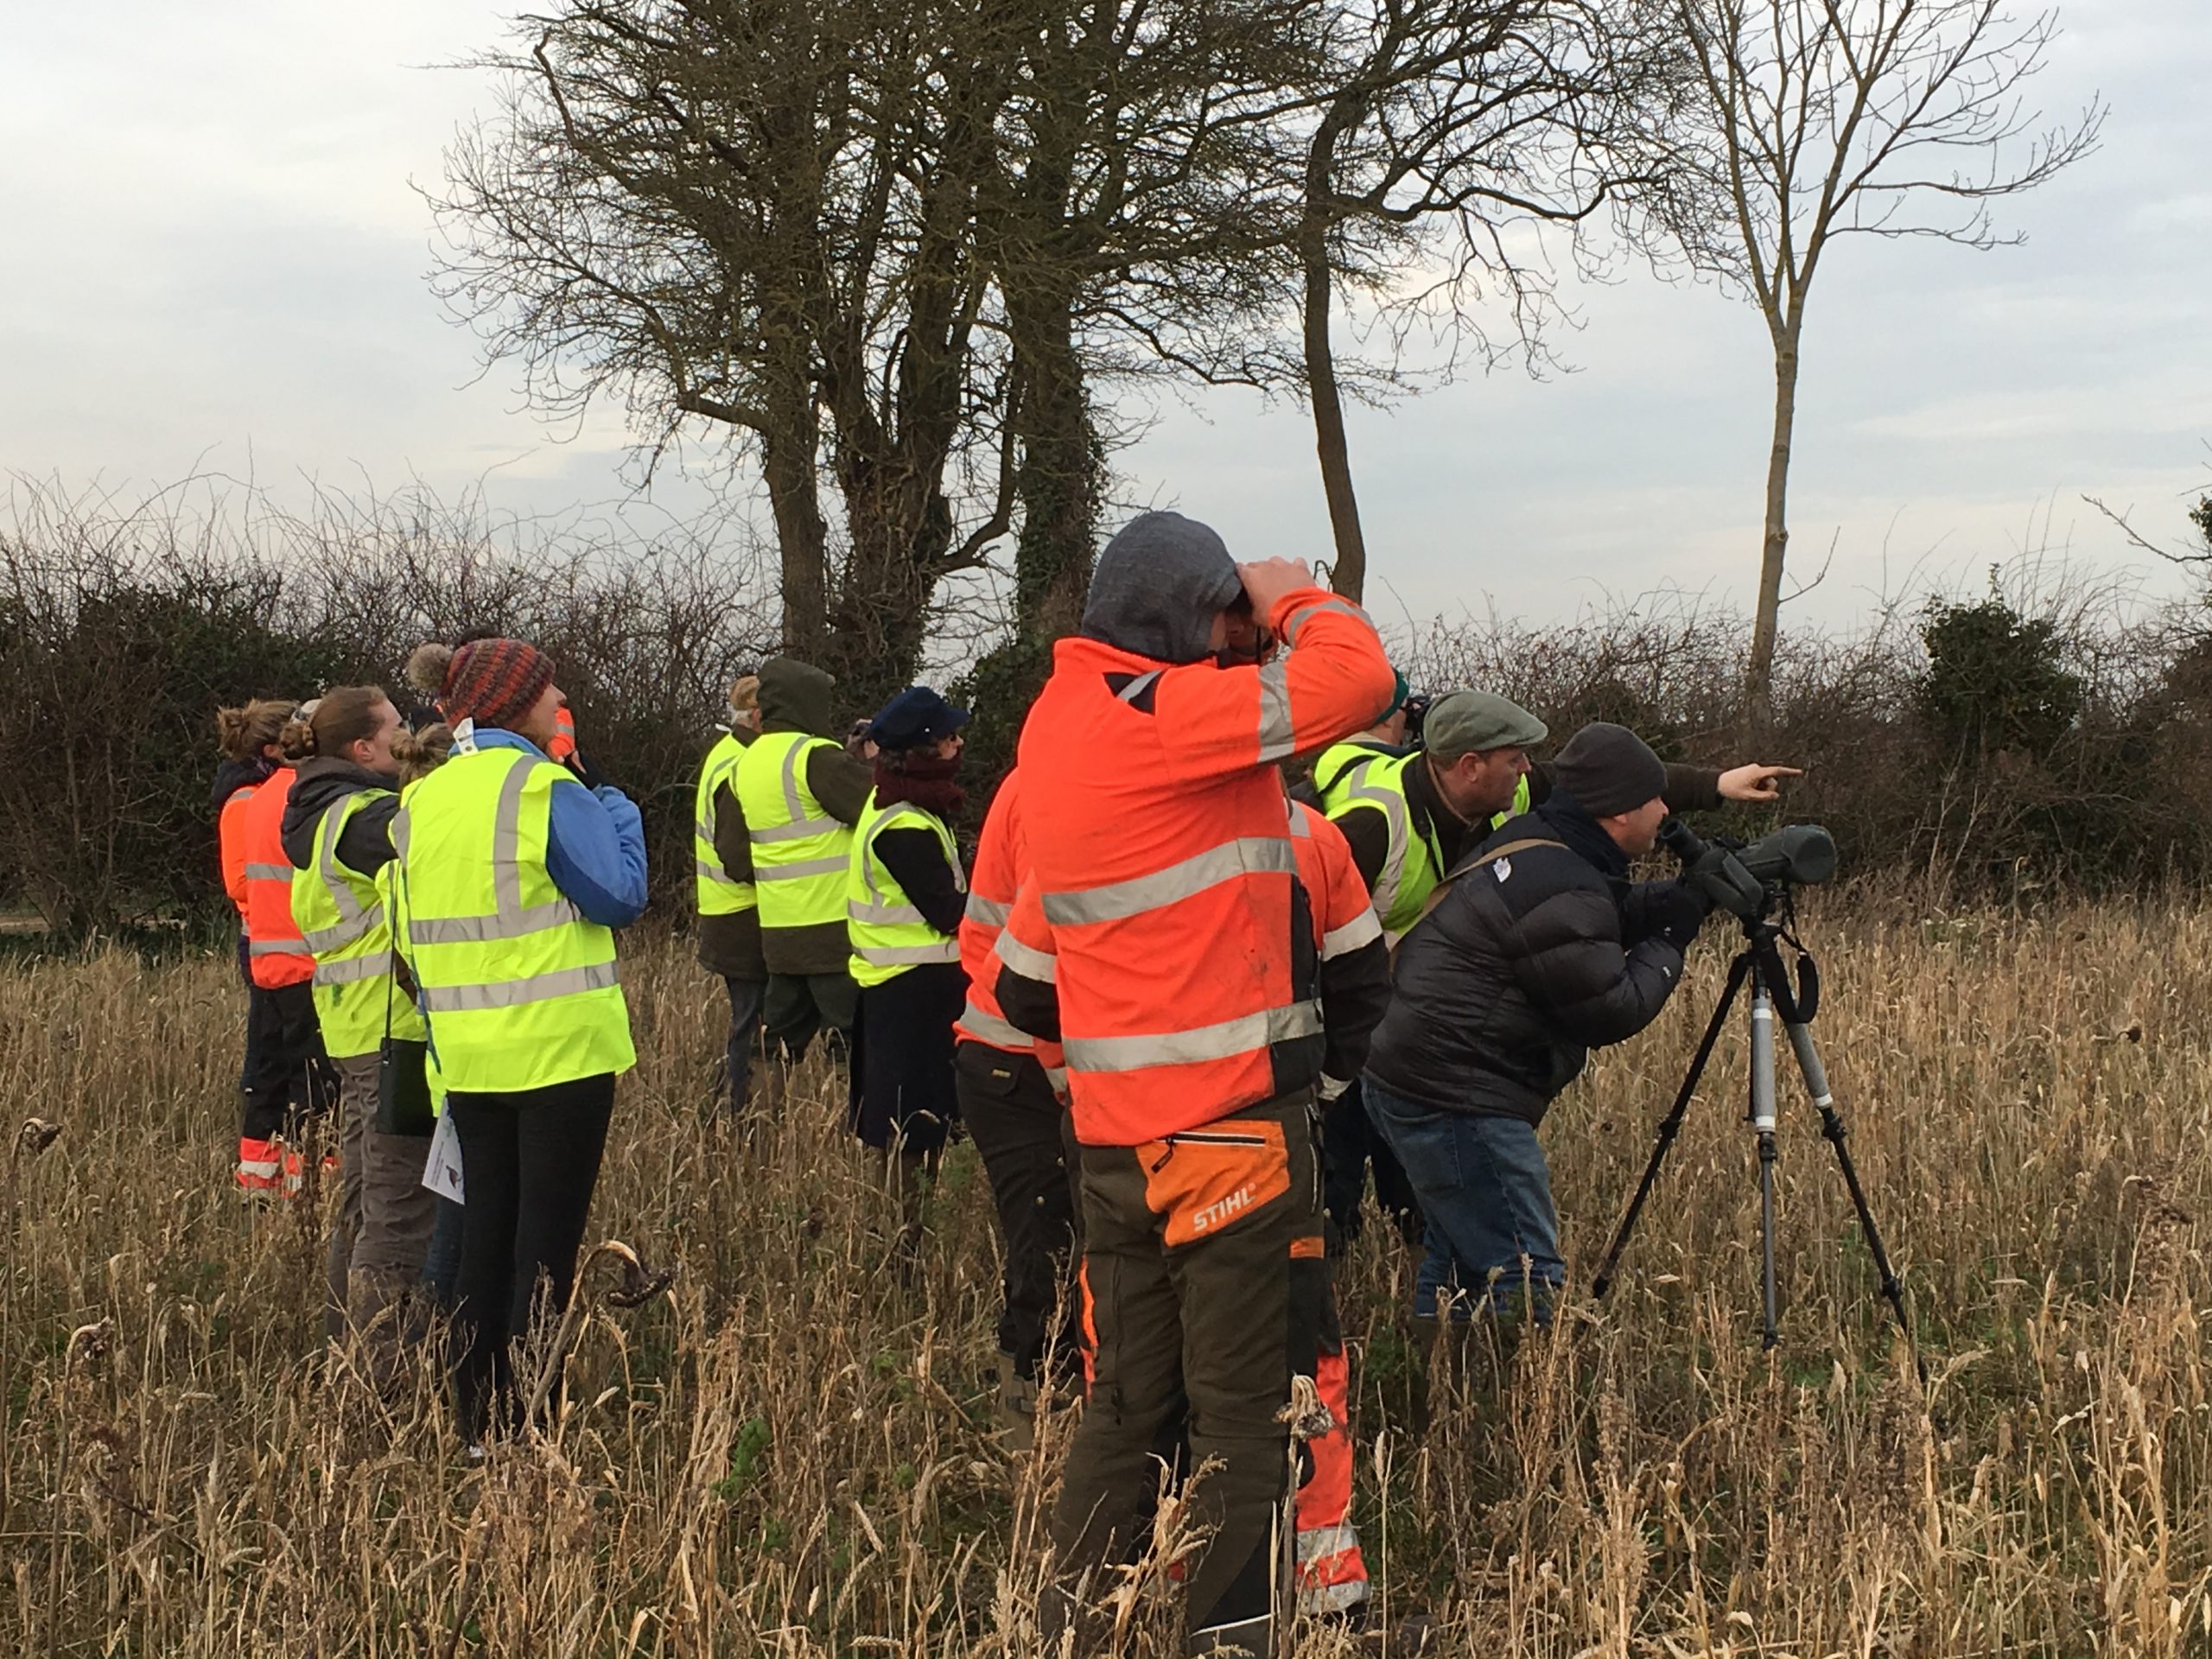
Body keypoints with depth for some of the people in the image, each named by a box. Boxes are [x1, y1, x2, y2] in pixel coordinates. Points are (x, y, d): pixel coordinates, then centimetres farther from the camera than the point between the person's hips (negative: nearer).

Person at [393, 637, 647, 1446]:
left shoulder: (421, 799, 9)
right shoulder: (544, 789, -12)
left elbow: (418, 926, 14)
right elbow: (621, 894, -11)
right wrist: (615, 807, 2)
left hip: (468, 1055, 6)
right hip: (559, 1046, -6)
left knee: (485, 1236, 13)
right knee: (546, 1246, -1)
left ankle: (481, 1427, 18)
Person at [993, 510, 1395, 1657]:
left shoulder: (1058, 726, 13)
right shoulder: (1157, 715, -13)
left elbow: (1027, 981, 18)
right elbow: (1358, 679, -19)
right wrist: (1294, 601, -1)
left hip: (1116, 1134, 8)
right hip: (1227, 1131, -8)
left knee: (1124, 1407, 14)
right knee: (1243, 1419, 0)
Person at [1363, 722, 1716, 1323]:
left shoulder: (1531, 841, 9)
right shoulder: (1561, 895, -21)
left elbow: (1612, 912, 25)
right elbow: (1614, 1012, -14)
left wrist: (1685, 894, 10)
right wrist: (1672, 939, -1)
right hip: (1458, 1103, -11)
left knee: (1460, 1262, 23)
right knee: (1527, 1281, -9)